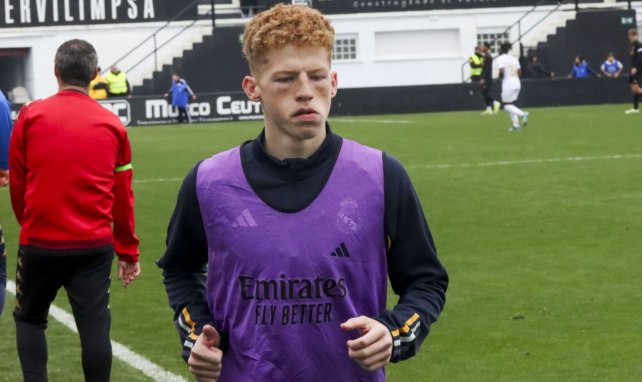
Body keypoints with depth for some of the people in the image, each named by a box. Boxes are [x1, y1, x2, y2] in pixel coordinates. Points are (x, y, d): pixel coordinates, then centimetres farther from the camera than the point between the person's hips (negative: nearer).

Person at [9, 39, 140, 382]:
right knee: (94, 325, 3)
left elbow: (16, 183, 6)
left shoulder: (31, 115, -3)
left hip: (40, 241, -1)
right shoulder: (112, 125, 3)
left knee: (29, 319, 16)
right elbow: (122, 196, 8)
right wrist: (128, 251, 18)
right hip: (95, 245, 1)